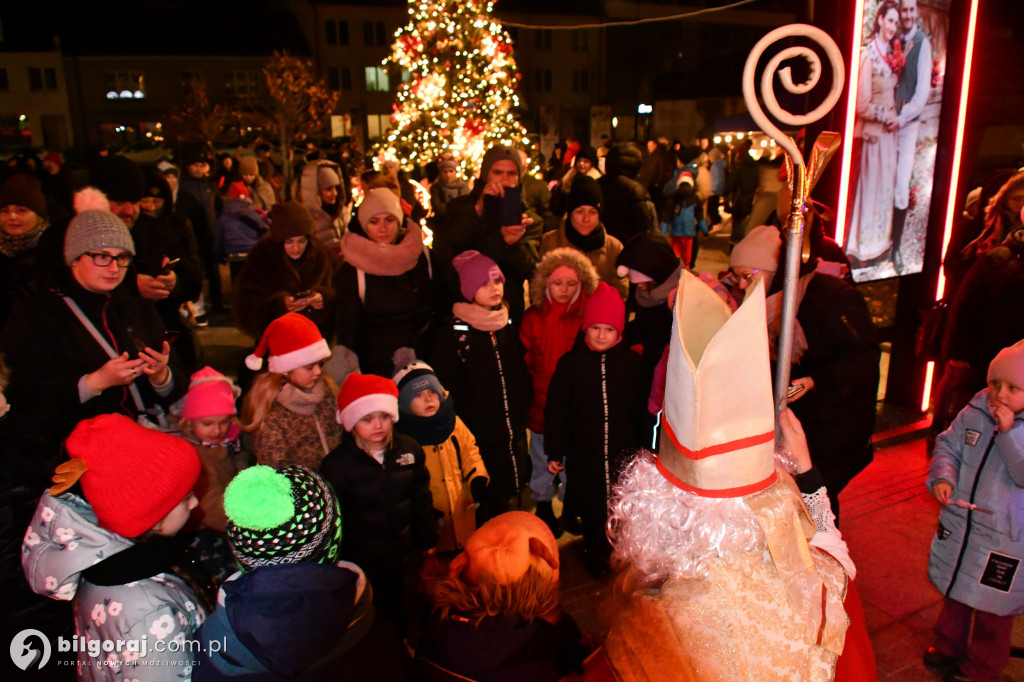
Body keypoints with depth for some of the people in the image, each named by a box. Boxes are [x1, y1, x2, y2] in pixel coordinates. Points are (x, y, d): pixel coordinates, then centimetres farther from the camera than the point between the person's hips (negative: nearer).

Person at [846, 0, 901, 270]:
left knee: (885, 185, 14)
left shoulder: (890, 53, 9)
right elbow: (862, 105, -19)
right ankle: (863, 249, 13)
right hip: (872, 132, -8)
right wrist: (888, 117, -10)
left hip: (888, 131, 8)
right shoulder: (868, 55, -16)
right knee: (869, 185, 1)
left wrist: (895, 117, 3)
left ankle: (881, 244, 26)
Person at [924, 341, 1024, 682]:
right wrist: (942, 477, -11)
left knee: (994, 606, 14)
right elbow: (948, 445, 5)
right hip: (959, 527, 5)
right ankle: (948, 646, 45)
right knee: (955, 591, 23)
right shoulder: (975, 411, -5)